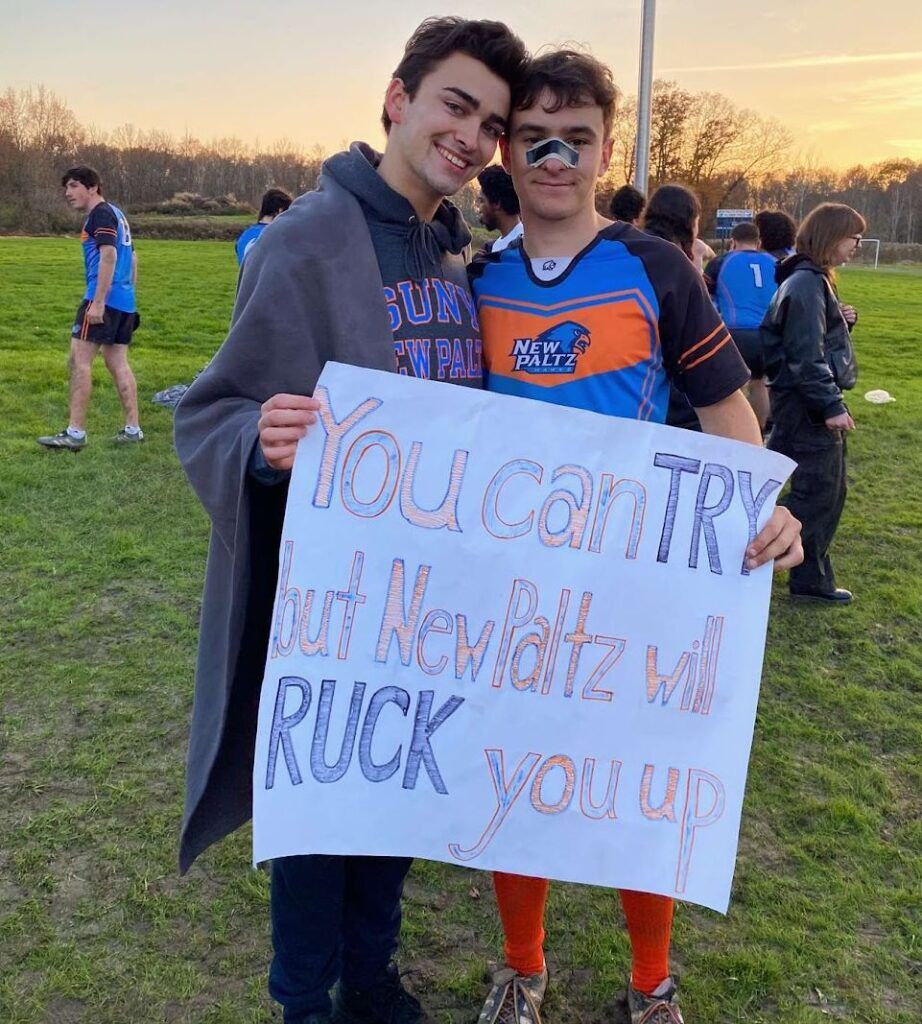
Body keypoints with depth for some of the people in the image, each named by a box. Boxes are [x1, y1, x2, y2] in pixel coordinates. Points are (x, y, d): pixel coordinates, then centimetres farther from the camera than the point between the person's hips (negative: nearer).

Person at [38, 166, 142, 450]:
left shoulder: (101, 214, -8)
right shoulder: (117, 214, 20)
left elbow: (109, 256, -19)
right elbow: (131, 258, 24)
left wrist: (98, 302, -23)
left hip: (104, 299, -9)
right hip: (124, 301, 10)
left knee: (79, 359, -8)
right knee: (117, 363, 11)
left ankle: (75, 433, -9)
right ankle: (133, 429, 11)